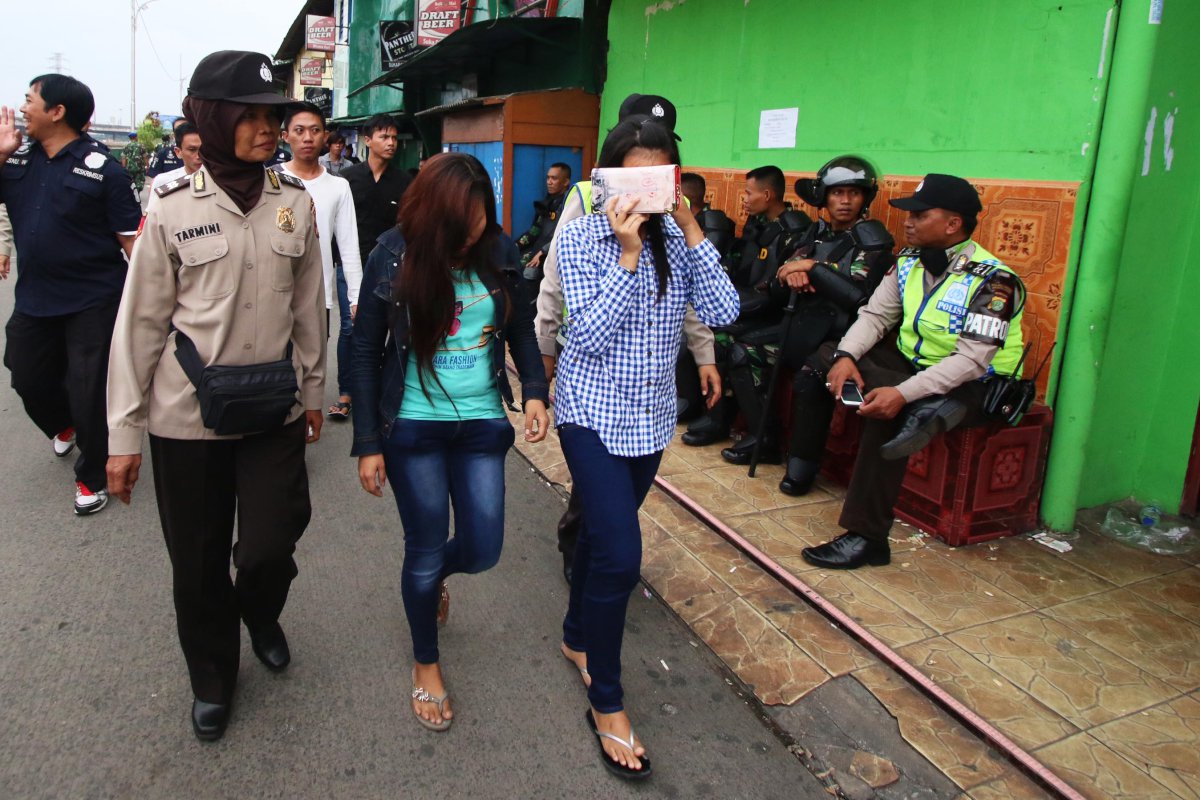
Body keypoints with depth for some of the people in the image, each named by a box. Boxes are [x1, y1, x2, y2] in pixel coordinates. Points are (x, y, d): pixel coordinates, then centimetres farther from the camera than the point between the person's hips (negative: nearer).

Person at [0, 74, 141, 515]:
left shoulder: (103, 169, -11)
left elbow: (132, 239, -11)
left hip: (93, 302, -6)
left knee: (89, 391, 1)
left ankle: (92, 478, 20)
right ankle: (63, 426, 51)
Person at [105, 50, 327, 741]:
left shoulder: (296, 202, 0)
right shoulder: (173, 211, -6)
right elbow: (141, 324, -3)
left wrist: (314, 390, 13)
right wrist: (124, 433, -3)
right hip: (187, 417, -1)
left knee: (270, 547, 0)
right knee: (199, 560, 10)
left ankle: (261, 617, 38)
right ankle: (212, 679, 36)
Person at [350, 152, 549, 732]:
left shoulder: (498, 250, -5)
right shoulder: (394, 255, -11)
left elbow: (521, 328, 9)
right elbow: (365, 351, -6)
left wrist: (535, 391, -6)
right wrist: (367, 444, -7)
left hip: (482, 423, 3)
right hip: (414, 427, -2)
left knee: (483, 549, 8)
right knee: (425, 551, 7)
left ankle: (435, 576, 47)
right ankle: (426, 663, 34)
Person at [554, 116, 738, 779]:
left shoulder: (676, 236, 0)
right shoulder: (582, 237, -11)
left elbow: (722, 312, -10)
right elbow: (590, 335, -19)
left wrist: (690, 230, -15)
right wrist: (628, 254, -24)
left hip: (651, 415, 5)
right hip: (594, 412, -5)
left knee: (602, 532, 20)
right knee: (620, 553, -10)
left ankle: (577, 637, 45)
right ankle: (606, 703, 10)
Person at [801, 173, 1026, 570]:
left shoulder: (991, 280, -19)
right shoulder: (909, 262, 2)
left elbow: (971, 360, -27)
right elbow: (875, 315, 0)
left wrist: (903, 393, -38)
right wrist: (846, 356, -22)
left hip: (973, 388, -7)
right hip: (911, 364, 8)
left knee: (887, 410, -34)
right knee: (826, 354, -10)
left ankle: (867, 537, -27)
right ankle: (925, 414, -28)